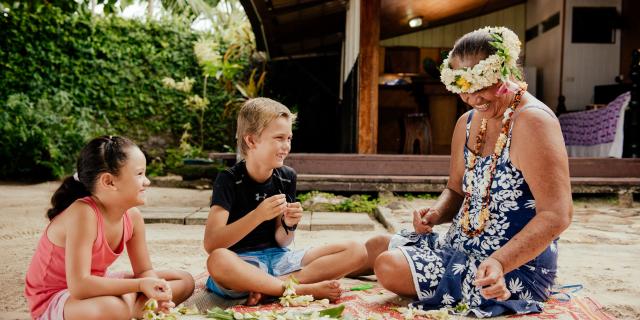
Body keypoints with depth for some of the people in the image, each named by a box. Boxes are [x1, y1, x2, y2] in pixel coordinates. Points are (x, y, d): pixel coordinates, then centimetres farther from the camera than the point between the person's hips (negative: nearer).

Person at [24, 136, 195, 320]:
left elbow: (144, 271, -1)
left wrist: (155, 291, -23)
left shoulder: (133, 216, -9)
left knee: (184, 281, 4)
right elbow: (79, 286, -34)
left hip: (95, 287, 7)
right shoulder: (83, 213, -29)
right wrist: (140, 285, -34)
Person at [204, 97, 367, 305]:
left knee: (356, 251, -10)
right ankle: (304, 290, -25)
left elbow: (281, 242, 5)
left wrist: (289, 225, -18)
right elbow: (210, 244, -22)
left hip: (277, 258, 5)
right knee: (218, 261, -42)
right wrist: (258, 215, -31)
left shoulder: (287, 177, 2)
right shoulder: (229, 180, -11)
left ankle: (270, 289, -21)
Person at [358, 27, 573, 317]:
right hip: (462, 249, 9)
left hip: (516, 268, -9)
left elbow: (556, 215, -25)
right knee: (376, 246, 11)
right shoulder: (467, 123, 6)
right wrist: (437, 213, -7)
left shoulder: (532, 121, -20)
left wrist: (500, 262, -35)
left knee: (390, 267, -19)